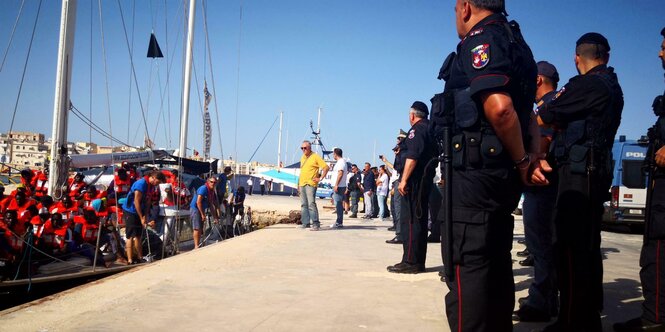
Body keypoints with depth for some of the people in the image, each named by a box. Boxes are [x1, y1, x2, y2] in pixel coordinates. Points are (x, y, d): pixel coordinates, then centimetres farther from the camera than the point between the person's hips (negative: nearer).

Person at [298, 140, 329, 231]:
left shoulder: (315, 157, -5)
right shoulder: (302, 158, 18)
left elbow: (326, 167, -8)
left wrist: (320, 178, -10)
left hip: (310, 184, -8)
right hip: (302, 184, 8)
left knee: (311, 204, -13)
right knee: (303, 204, 7)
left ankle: (316, 223, -13)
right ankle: (305, 223, 12)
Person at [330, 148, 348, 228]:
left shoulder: (341, 162, -12)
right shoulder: (340, 161, 20)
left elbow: (340, 173, -22)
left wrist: (336, 185, -24)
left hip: (339, 186, -11)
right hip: (338, 186, 11)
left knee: (338, 204, -10)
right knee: (338, 204, 12)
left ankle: (339, 223, -10)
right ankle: (339, 222, 17)